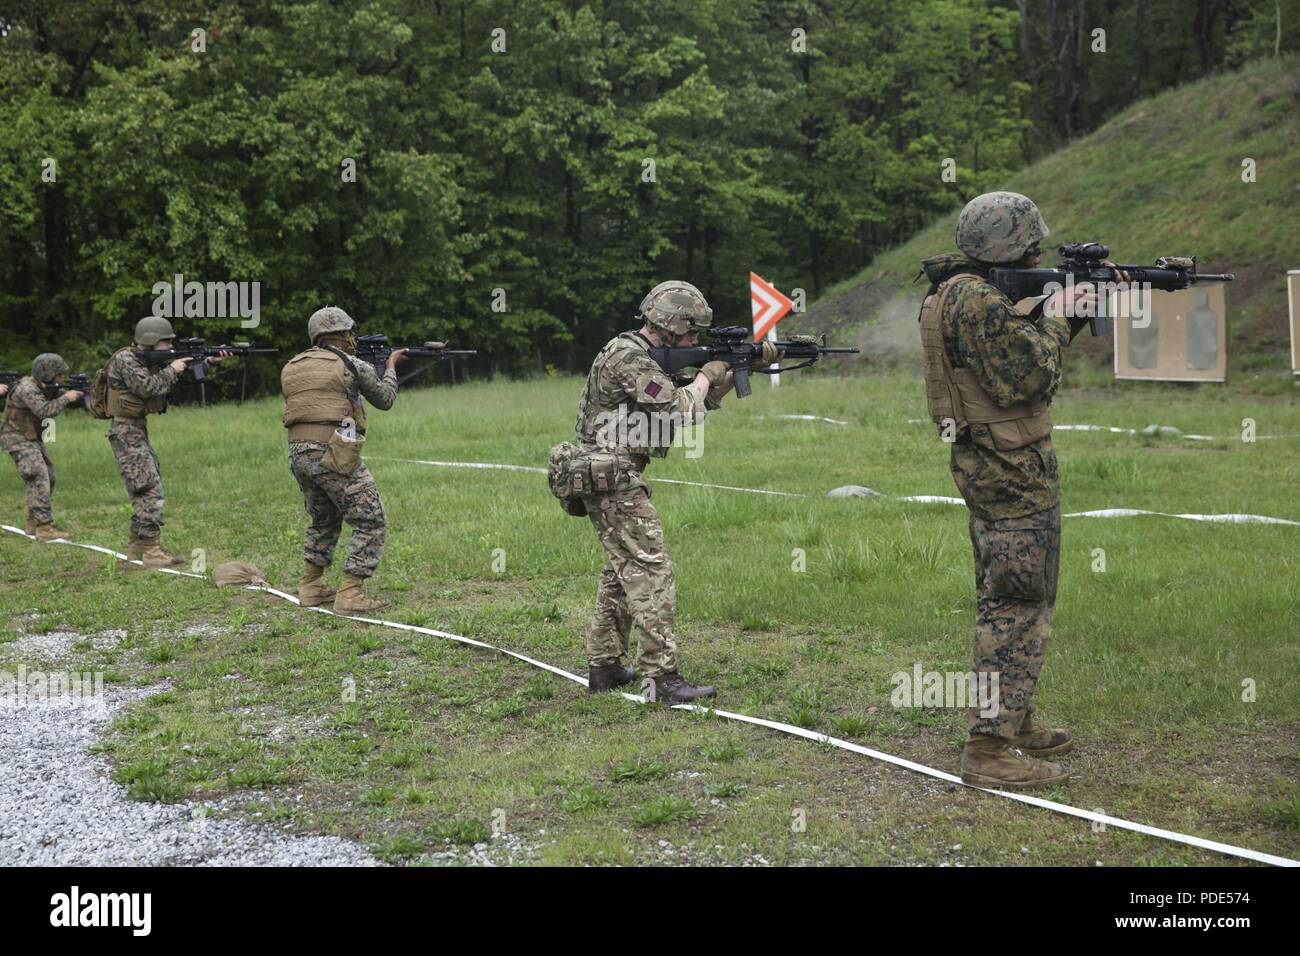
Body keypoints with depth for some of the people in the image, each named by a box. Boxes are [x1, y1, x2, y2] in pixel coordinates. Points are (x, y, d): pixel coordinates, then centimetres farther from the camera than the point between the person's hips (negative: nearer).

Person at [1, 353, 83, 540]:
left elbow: (51, 407, 9)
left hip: (33, 438, 10)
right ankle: (44, 527, -20)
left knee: (48, 478, 11)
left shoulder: (45, 387, 6)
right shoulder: (27, 388, -22)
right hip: (18, 439, -10)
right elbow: (44, 411, -31)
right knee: (39, 479, -18)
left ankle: (34, 523, 20)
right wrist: (66, 398, -24)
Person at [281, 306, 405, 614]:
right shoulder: (352, 366, -3)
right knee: (371, 522, 0)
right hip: (334, 455, -7)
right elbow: (385, 399, 11)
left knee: (323, 521, 27)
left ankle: (310, 588, 27)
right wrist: (391, 365, 27)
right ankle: (349, 594, -9)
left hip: (299, 454, 7)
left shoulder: (291, 367, 13)